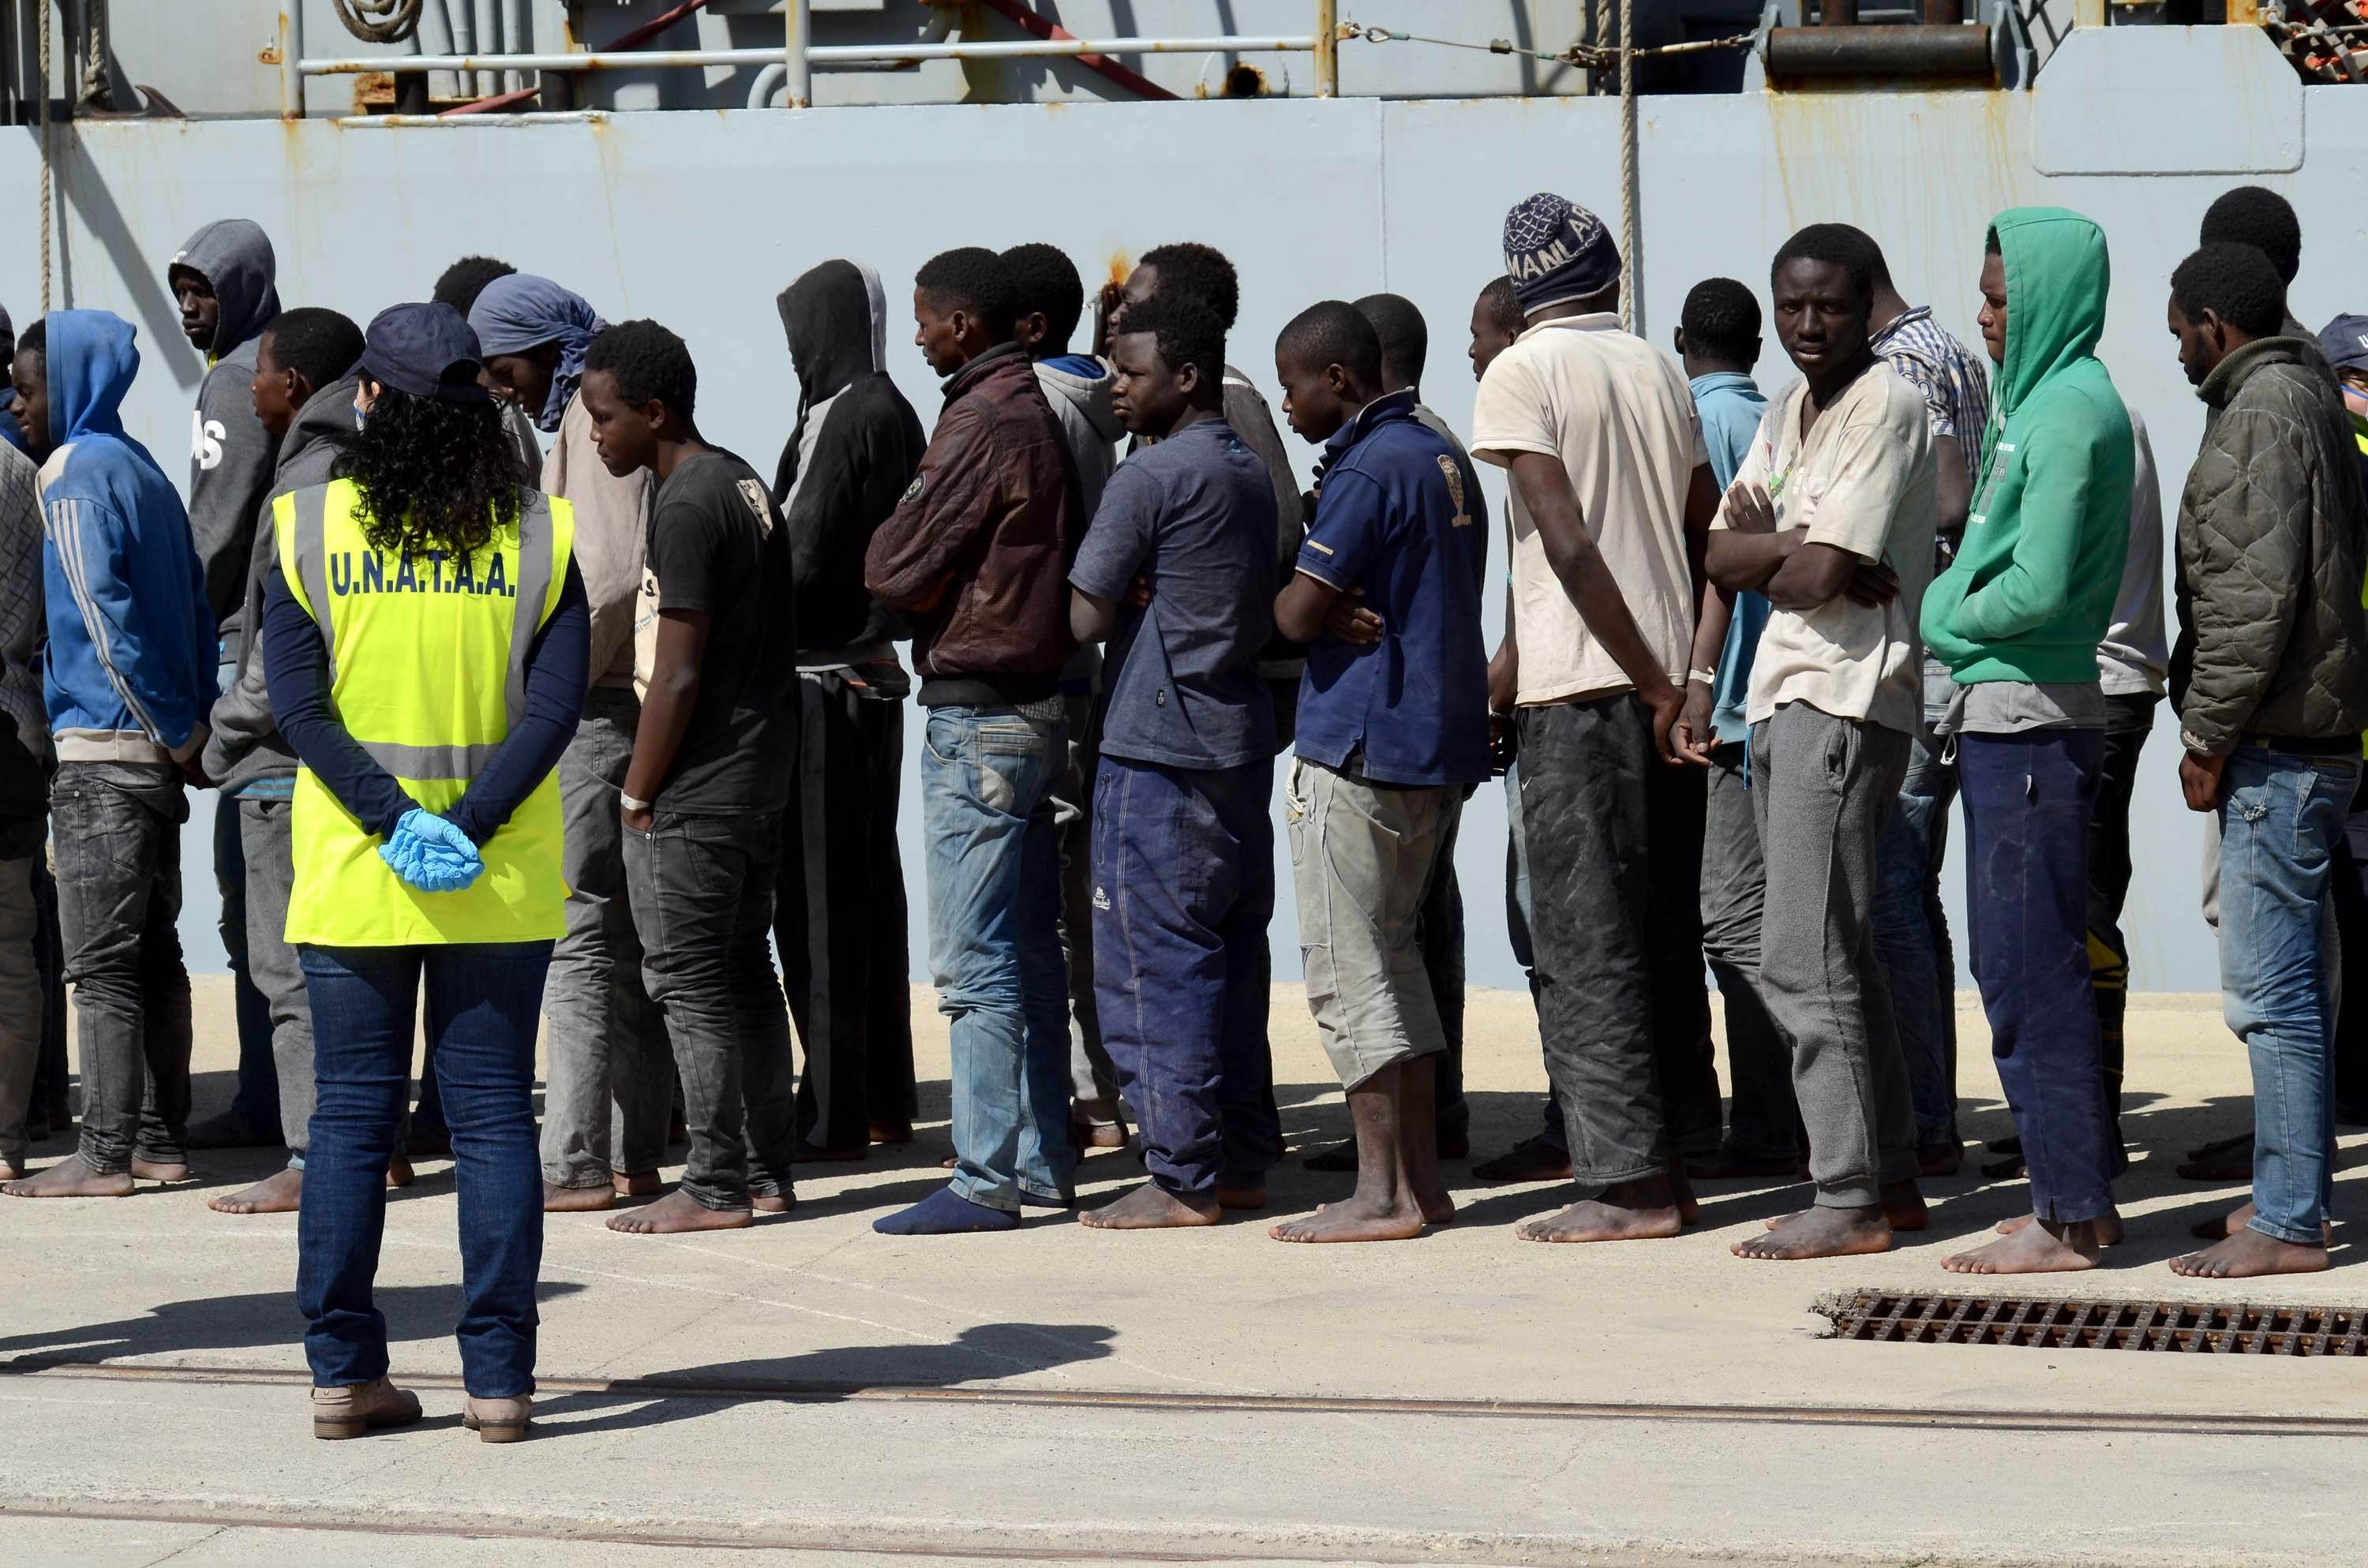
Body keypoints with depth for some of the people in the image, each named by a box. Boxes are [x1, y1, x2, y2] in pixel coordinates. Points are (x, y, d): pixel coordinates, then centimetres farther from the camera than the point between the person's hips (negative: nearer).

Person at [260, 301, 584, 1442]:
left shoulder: (309, 525, -1)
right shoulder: (539, 531, -1)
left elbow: (297, 703, -8)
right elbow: (556, 704, -9)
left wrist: (394, 823, -11)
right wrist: (470, 827, -12)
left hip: (351, 876, 0)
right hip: (501, 881, 0)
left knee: (350, 1116, 7)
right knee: (494, 1115, 4)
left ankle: (343, 1371, 8)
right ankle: (498, 1379, 3)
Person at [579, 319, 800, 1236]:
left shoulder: (685, 508, -17)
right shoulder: (747, 485, 12)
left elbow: (677, 673, -18)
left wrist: (637, 793, -10)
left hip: (694, 792, -9)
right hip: (761, 780, 10)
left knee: (689, 981, -4)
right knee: (744, 972, 13)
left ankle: (715, 1187, -2)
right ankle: (766, 1171, 17)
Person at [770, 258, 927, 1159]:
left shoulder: (847, 420, -16)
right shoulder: (892, 415, 11)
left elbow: (801, 557, -17)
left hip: (827, 683, -10)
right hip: (870, 672, 10)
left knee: (817, 896, -5)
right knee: (867, 890, 15)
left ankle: (834, 1115, -3)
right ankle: (884, 1101, 22)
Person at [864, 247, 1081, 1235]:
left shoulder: (981, 424, -16)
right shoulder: (1040, 412, 12)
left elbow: (893, 570, -14)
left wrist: (887, 546, 6)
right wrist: (935, 583, 7)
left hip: (978, 716, -10)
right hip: (1040, 700, 10)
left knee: (975, 960, -7)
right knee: (1029, 949, 13)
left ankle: (987, 1179, -6)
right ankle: (1043, 1160, 17)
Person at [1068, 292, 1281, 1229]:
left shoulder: (1151, 477, -12)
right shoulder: (1251, 475, 15)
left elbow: (1085, 617, -12)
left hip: (1157, 746, -9)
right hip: (1242, 738, 9)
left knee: (1155, 962, -4)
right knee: (1231, 957, 12)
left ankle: (1183, 1178, -4)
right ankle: (1242, 1160, 15)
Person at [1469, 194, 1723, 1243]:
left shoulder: (1521, 375, -6)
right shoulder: (1659, 372, 13)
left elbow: (1569, 543, -14)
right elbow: (1713, 538, 11)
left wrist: (1656, 689, -12)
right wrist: (1690, 676, 13)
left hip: (1581, 691, -6)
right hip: (1664, 685, 6)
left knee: (1587, 948, -2)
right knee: (1664, 938, 13)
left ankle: (1628, 1184, -3)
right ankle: (1671, 1164, 15)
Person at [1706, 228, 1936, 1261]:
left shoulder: (1886, 408, -11)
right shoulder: (1789, 412, 17)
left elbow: (1821, 575, -18)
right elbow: (1720, 557, 8)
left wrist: (1765, 555, 1)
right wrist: (1795, 548, -10)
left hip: (1844, 700, -10)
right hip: (1785, 696, 10)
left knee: (1805, 964, -11)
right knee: (1839, 960, 14)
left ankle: (1850, 1203, -8)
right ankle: (1890, 1180, 21)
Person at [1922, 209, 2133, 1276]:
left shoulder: (2072, 413, -15)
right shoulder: (2041, 401, 15)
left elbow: (2038, 587, -22)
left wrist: (1949, 616, -7)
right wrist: (1957, 607, 4)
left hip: (2030, 719, -10)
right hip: (2010, 715, 10)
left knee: (2029, 969, -5)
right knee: (2024, 963, 14)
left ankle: (2070, 1219, -1)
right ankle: (2080, 1194, 21)